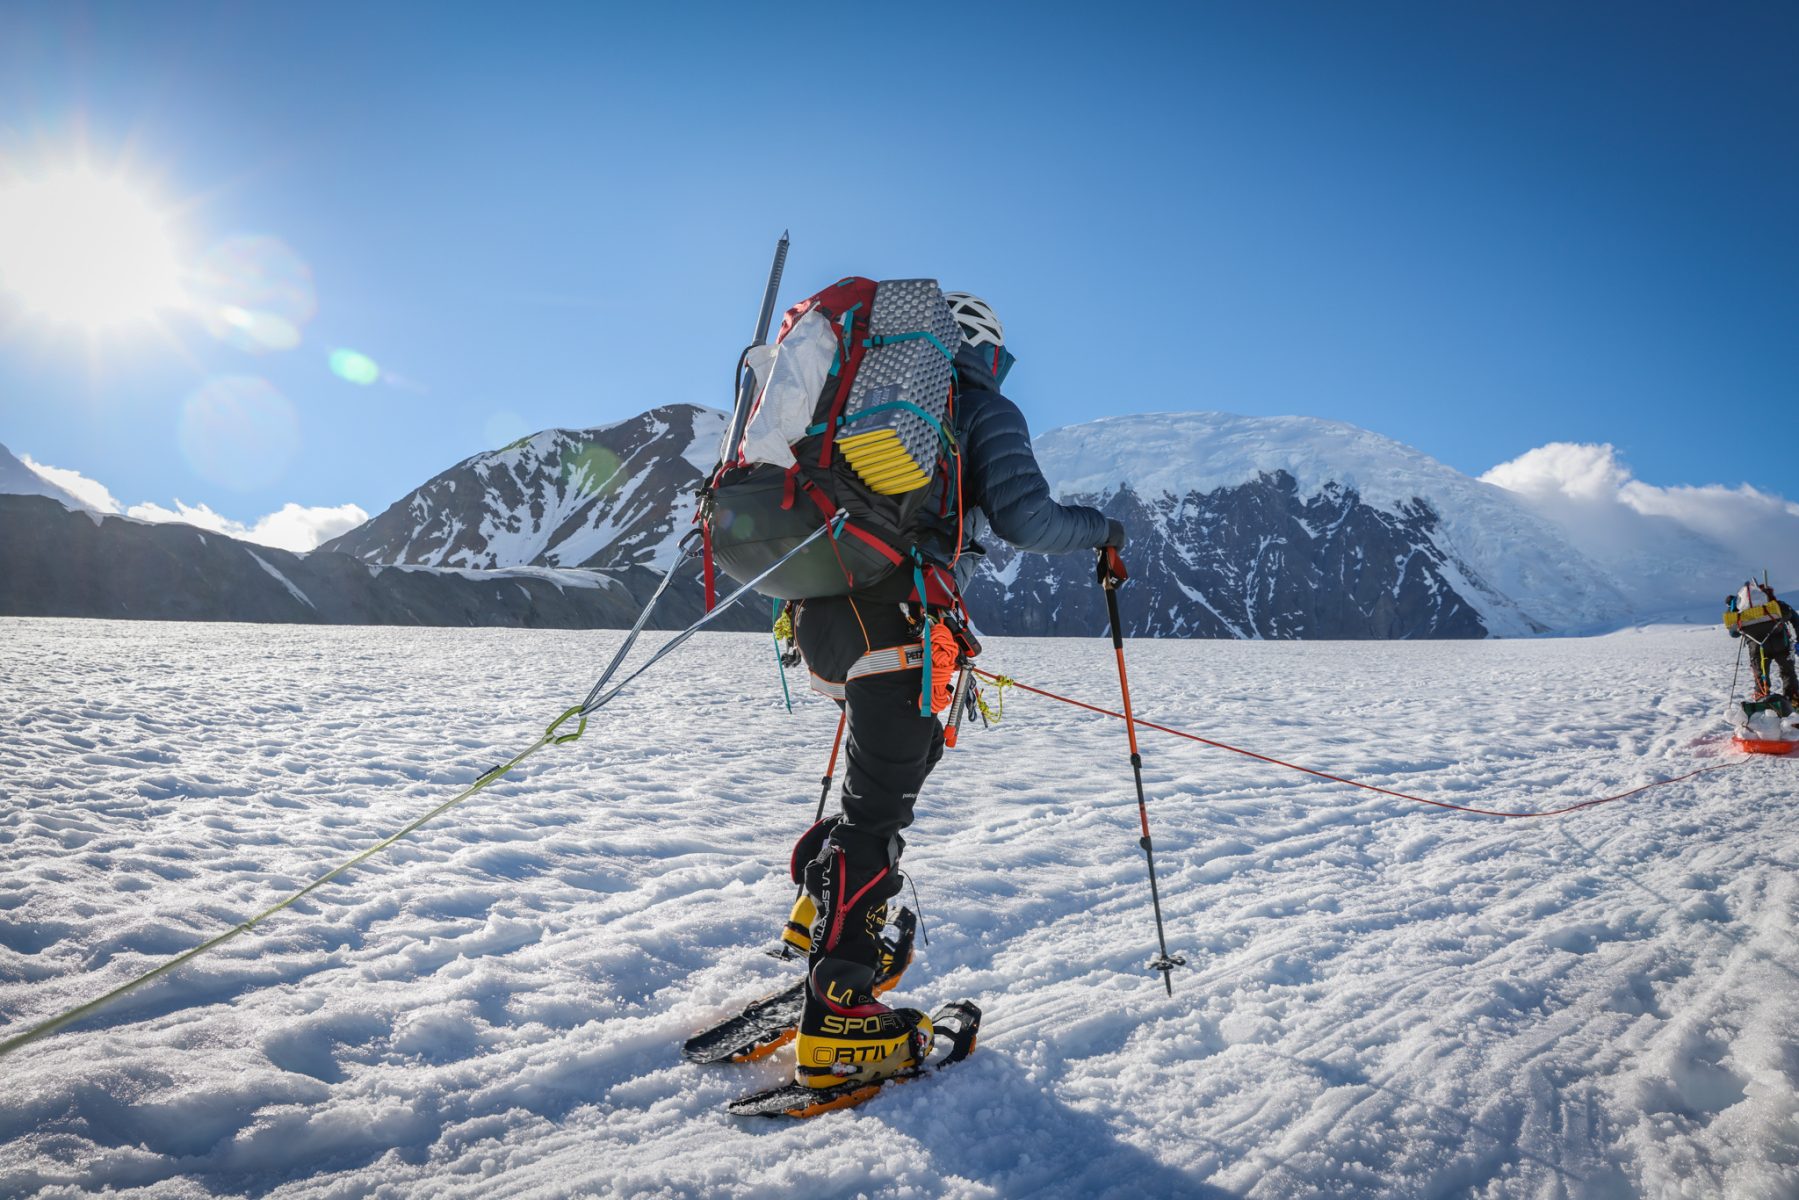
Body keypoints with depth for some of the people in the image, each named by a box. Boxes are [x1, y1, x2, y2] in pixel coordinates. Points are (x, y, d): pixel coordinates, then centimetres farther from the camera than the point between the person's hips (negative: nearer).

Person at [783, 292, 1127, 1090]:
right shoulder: (983, 410, 6)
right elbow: (1024, 518, -8)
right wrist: (1099, 528, 11)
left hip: (817, 612, 8)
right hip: (890, 620, -7)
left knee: (913, 748, 25)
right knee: (878, 805, -4)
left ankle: (822, 906, 26)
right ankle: (836, 1021, 0)